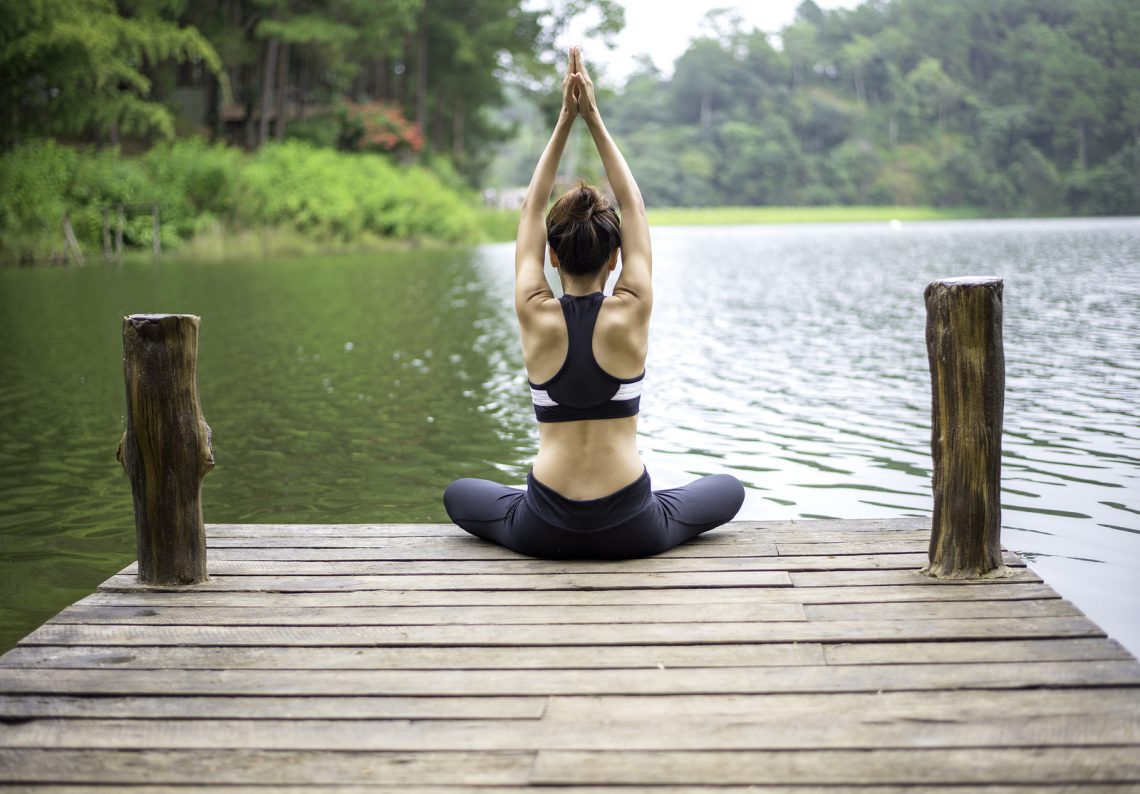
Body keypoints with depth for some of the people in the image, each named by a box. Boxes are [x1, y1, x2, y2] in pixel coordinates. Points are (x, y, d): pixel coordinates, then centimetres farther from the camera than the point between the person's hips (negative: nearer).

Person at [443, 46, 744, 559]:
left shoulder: (535, 317, -6)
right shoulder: (631, 315, -8)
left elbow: (531, 210, 5)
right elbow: (634, 208, 3)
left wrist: (565, 121, 4)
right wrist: (593, 119, 4)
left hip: (546, 532, 0)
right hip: (631, 531, 0)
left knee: (459, 495, 31)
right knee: (729, 490, 27)